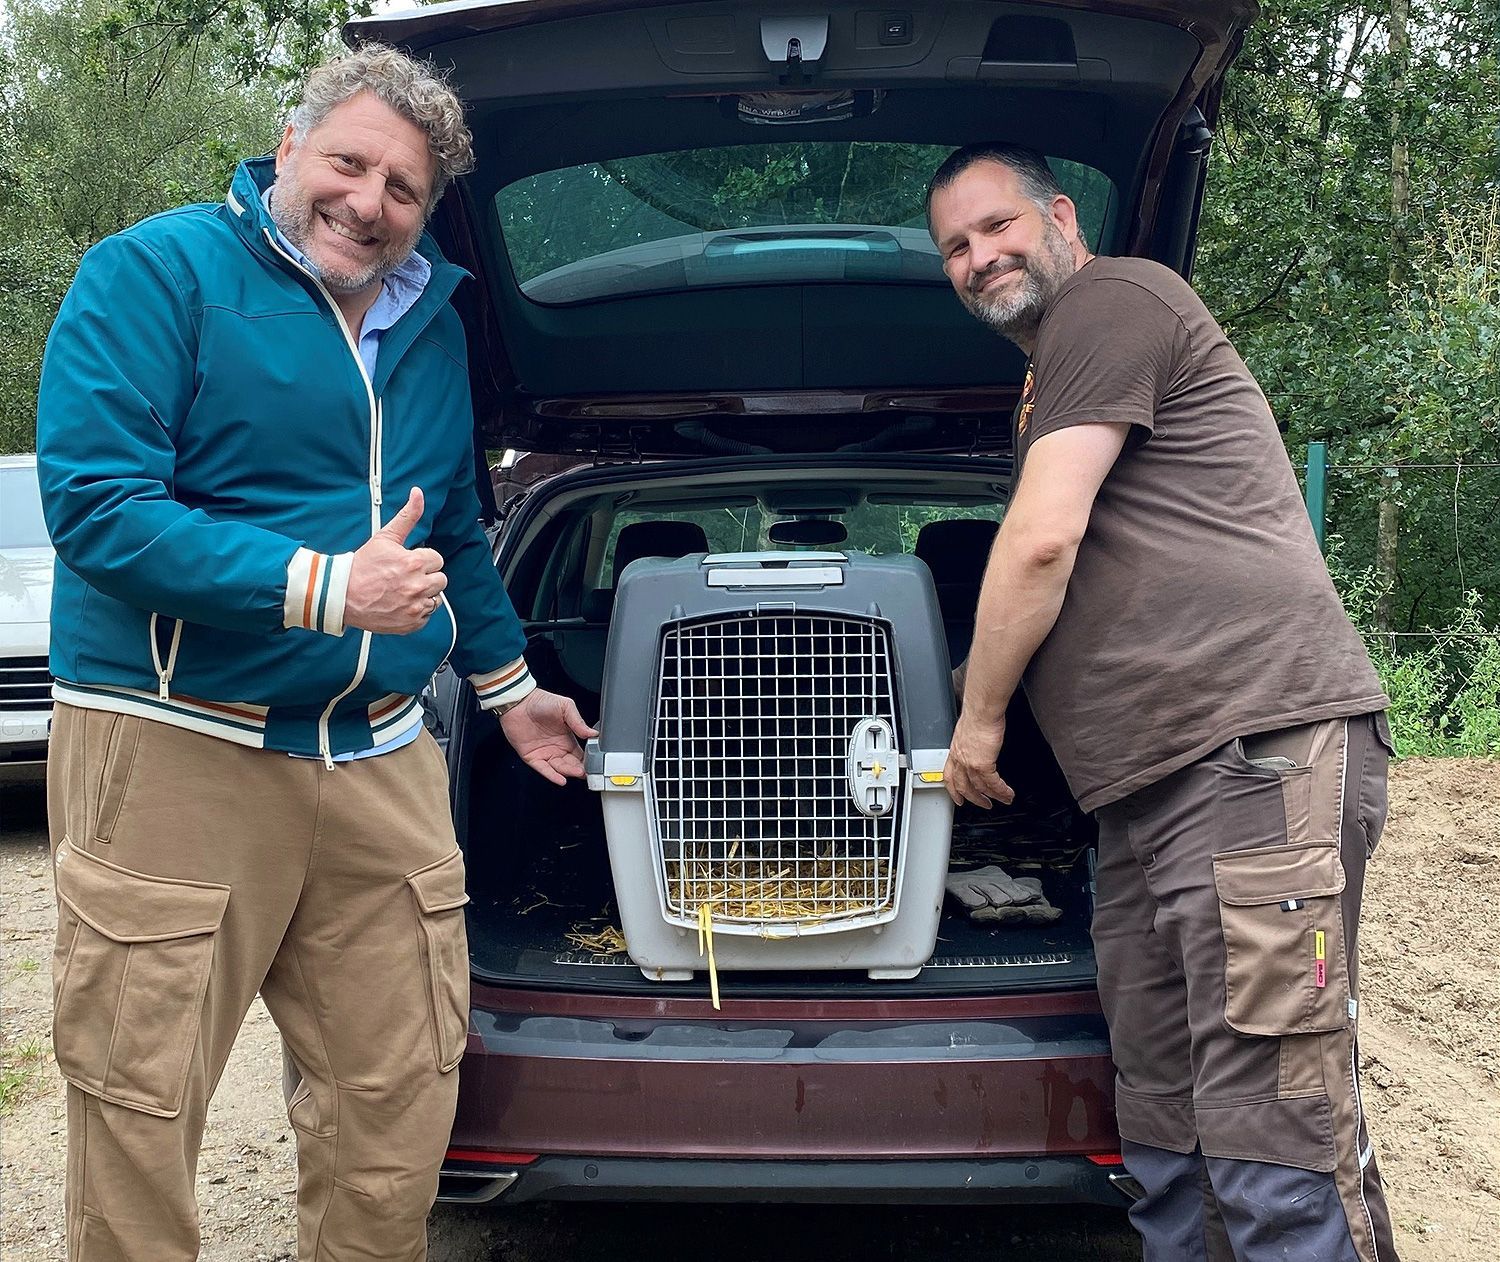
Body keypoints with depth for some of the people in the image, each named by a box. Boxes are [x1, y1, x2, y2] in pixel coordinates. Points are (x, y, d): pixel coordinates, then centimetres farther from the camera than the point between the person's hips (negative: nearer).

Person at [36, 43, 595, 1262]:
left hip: (378, 762, 5)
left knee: (399, 1105, 8)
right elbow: (94, 505, -15)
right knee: (139, 1111, 2)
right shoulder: (155, 271, -4)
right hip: (174, 747, -5)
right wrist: (328, 588, -20)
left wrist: (510, 686, 31)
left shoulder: (433, 325, 16)